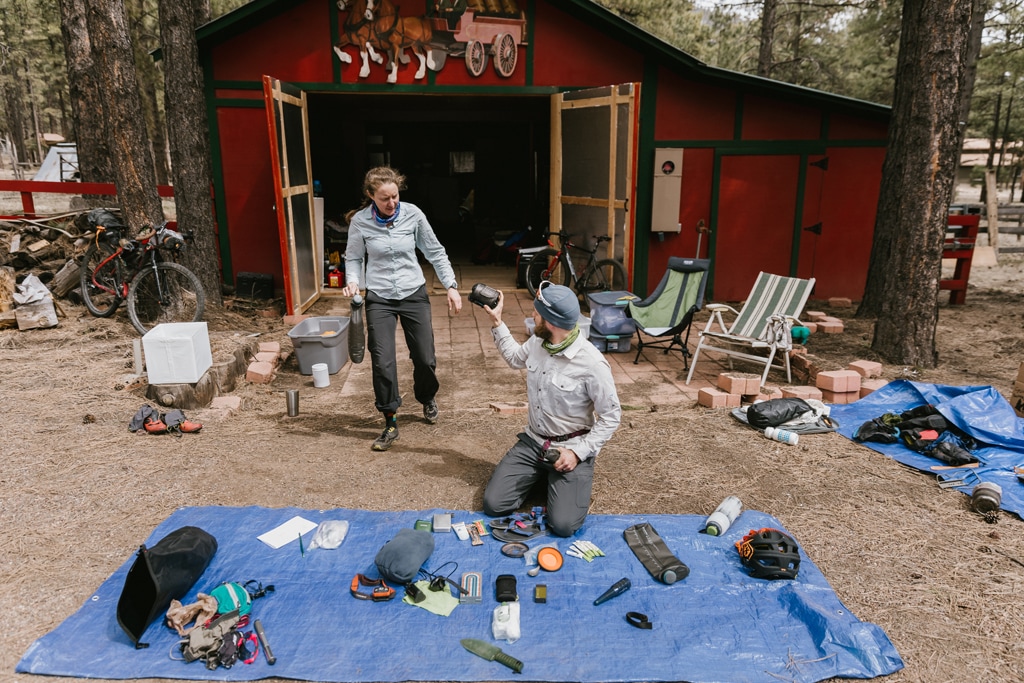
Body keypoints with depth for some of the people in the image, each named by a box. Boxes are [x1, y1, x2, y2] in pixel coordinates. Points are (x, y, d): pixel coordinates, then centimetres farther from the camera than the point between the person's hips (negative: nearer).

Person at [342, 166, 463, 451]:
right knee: (382, 363, -7)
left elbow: (435, 252, 1)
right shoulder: (360, 221, -8)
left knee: (425, 358, 6)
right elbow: (354, 258, 4)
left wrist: (451, 286, -4)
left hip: (414, 294, 1)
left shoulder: (412, 214, -8)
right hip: (379, 299, -1)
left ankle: (427, 399, 40)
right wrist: (352, 281, -16)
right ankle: (390, 424, 12)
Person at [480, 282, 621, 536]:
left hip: (571, 447, -5)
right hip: (533, 441, 5)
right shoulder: (537, 342, -4)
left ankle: (578, 476, 12)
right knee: (493, 504, -7)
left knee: (562, 525, -19)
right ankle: (540, 474, 20)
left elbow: (611, 416, -13)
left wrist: (578, 452, -20)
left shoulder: (592, 364, -22)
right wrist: (496, 322, 15)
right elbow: (516, 358, 22)